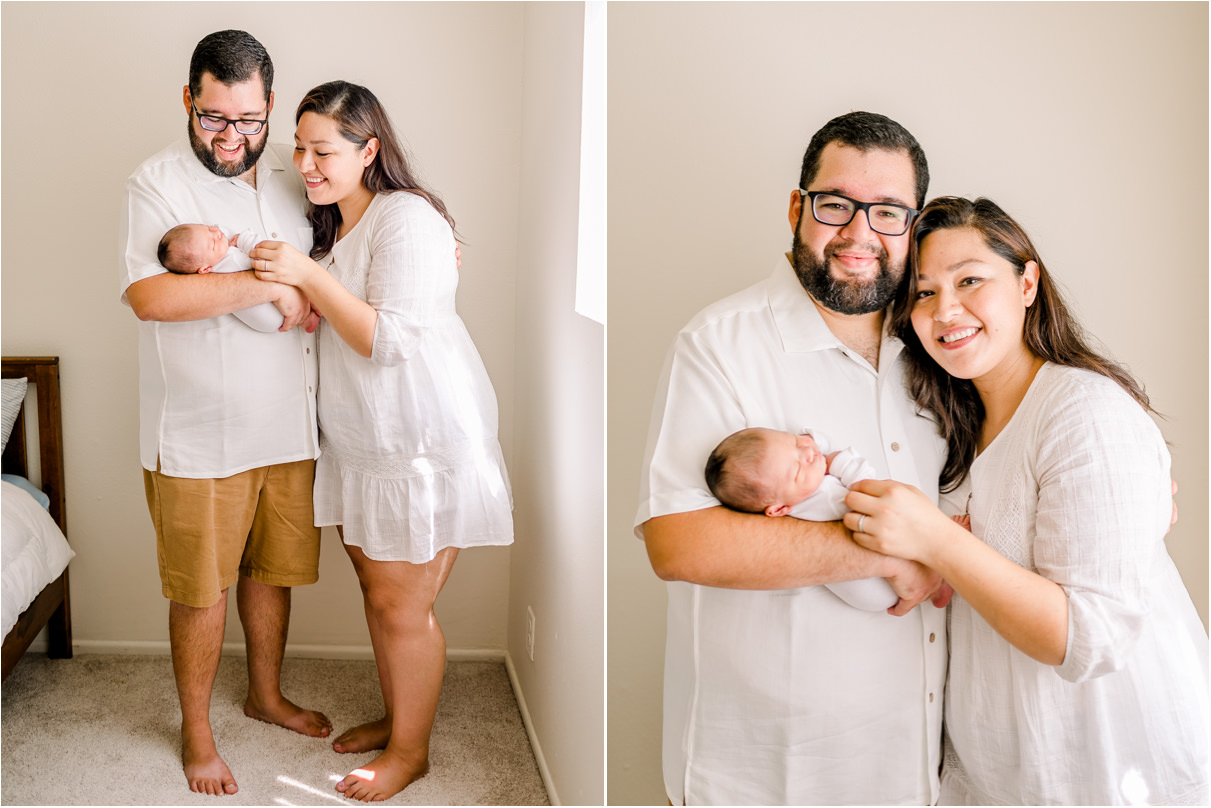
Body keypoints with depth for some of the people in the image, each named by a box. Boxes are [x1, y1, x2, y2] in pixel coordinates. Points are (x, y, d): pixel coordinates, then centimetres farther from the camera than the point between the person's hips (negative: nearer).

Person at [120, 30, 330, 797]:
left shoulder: (291, 179, 8)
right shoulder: (157, 184, -10)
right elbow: (149, 295, -25)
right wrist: (268, 287, -23)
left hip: (288, 426, 5)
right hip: (199, 437, -5)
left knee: (272, 569, 19)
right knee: (201, 589, 6)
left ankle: (267, 694, 40)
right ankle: (196, 731, 26)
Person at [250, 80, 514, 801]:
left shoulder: (407, 219, -19)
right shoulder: (334, 223, 12)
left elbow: (390, 339, -25)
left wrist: (308, 277, -25)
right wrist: (293, 295, 5)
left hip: (425, 444, -9)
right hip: (363, 440, 9)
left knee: (402, 606, 2)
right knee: (376, 585, 19)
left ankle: (411, 750, 21)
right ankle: (396, 716, 38)